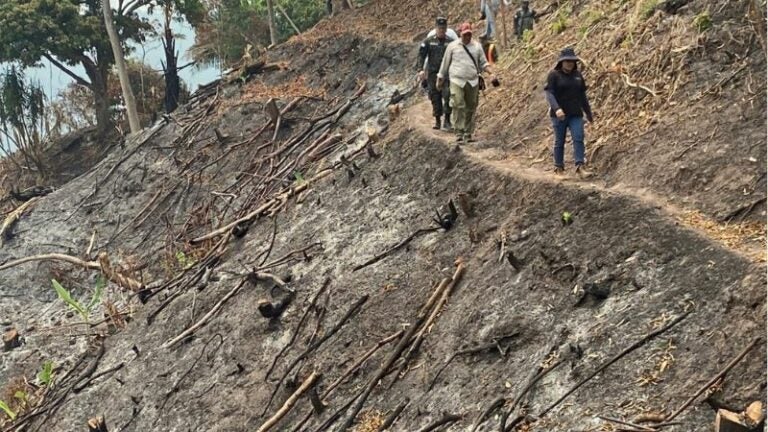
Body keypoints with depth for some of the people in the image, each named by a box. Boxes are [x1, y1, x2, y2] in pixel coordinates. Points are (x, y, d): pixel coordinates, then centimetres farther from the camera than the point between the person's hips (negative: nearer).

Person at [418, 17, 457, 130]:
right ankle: (437, 121, 16)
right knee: (435, 98, 5)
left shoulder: (451, 42, 5)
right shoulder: (428, 41, 4)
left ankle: (447, 120, -9)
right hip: (433, 73, 1)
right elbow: (421, 55, 2)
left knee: (447, 95, -15)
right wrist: (420, 69, -10)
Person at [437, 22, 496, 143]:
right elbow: (445, 64, 13)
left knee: (471, 108, 3)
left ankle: (468, 134, 11)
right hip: (457, 81, -3)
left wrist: (491, 73, -2)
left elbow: (483, 63, 14)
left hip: (473, 82, 3)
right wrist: (440, 79, 16)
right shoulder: (452, 46, 7)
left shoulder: (477, 46, 13)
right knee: (458, 107, -14)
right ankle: (459, 134, -13)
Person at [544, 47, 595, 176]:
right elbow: (548, 93, -16)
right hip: (559, 114, -3)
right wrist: (556, 108, -32)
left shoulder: (577, 75, 9)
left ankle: (580, 167, -20)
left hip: (576, 115, 3)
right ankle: (559, 168, 17)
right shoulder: (554, 75, -6)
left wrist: (589, 113, 18)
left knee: (578, 138, -12)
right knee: (559, 141, 4)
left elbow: (582, 95, 16)